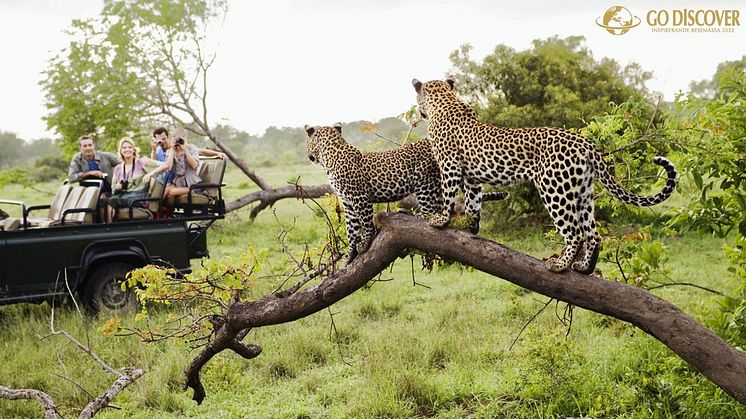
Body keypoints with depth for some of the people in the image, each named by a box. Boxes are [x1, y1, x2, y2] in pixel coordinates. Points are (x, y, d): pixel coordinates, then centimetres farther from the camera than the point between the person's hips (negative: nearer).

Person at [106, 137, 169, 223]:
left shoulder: (141, 162, 6)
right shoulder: (118, 168, 19)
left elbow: (165, 166, -3)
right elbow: (113, 189, 23)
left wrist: (150, 174, -16)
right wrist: (117, 188, -1)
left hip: (138, 195, -4)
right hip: (122, 195, 4)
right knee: (110, 201, -31)